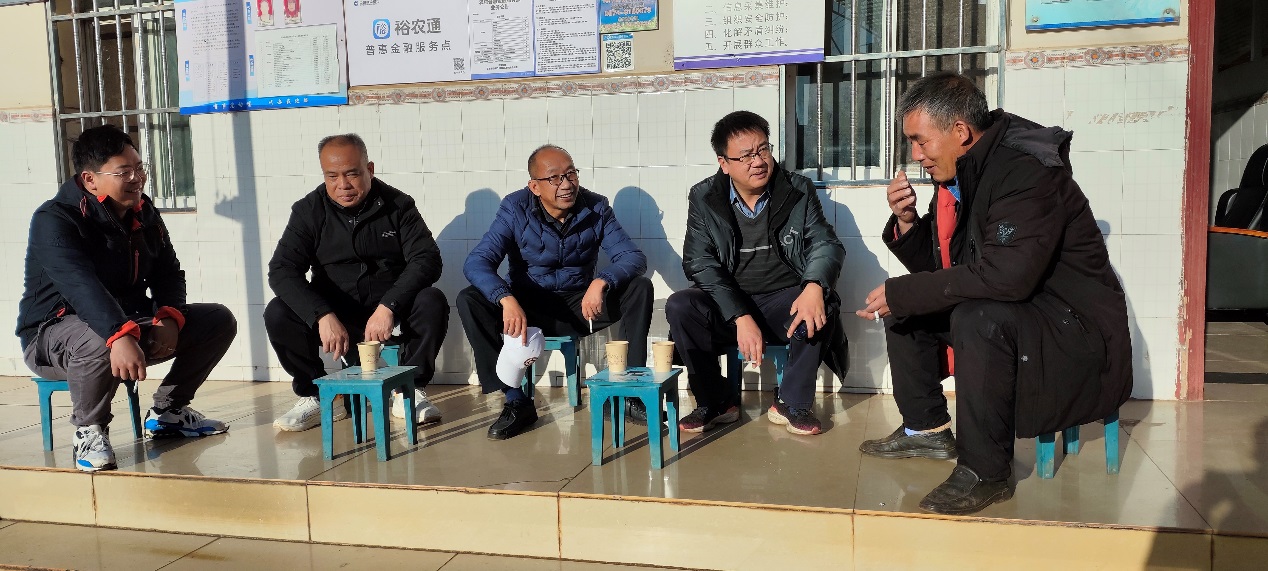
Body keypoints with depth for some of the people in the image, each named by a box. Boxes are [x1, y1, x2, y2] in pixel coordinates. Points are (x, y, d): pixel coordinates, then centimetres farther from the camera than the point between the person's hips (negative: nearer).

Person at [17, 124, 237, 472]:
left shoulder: (144, 214, 4)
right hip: (54, 333, -7)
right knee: (99, 343, -43)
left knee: (218, 320, -4)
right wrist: (120, 336, -54)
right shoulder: (54, 220, -19)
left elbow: (168, 273, 3)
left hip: (130, 322, 7)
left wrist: (169, 317, -20)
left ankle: (167, 411, 9)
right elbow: (80, 285, -38)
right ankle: (89, 431, -14)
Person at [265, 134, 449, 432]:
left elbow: (426, 259, -15)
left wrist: (389, 307, -31)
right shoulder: (309, 211, -4)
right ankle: (315, 395, -3)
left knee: (432, 303, -29)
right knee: (277, 315, -24)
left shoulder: (398, 205, -5)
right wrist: (323, 316, -31)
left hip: (389, 307, -1)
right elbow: (282, 270, -14)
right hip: (332, 310, 1)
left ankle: (409, 390, -9)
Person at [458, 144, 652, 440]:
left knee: (640, 288, -22)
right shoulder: (516, 209, -12)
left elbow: (634, 257, -13)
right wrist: (506, 299, -42)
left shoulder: (596, 208, -8)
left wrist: (602, 281, -35)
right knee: (469, 301, -26)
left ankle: (632, 391, -15)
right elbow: (476, 263, -21)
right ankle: (517, 402, -21)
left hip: (580, 306, 1)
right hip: (528, 305, -1)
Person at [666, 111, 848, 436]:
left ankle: (792, 403, -10)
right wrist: (741, 317, -25)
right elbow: (699, 263, -10)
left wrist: (814, 286, -31)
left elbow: (826, 245, -6)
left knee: (825, 304, -31)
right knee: (679, 307, -27)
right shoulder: (703, 198, -2)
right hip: (728, 305, 0)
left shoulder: (799, 191, -1)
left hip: (785, 301, 0)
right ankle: (717, 402, -5)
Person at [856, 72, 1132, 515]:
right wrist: (907, 221, -9)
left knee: (978, 317, -35)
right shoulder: (957, 176, 4)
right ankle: (926, 428, 17)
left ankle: (986, 471, -21)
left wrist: (901, 293, -28)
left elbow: (1005, 276, -36)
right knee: (906, 307, 8)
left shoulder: (1028, 172, -23)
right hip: (1009, 314, 10)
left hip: (1076, 326, -9)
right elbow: (936, 269, 11)